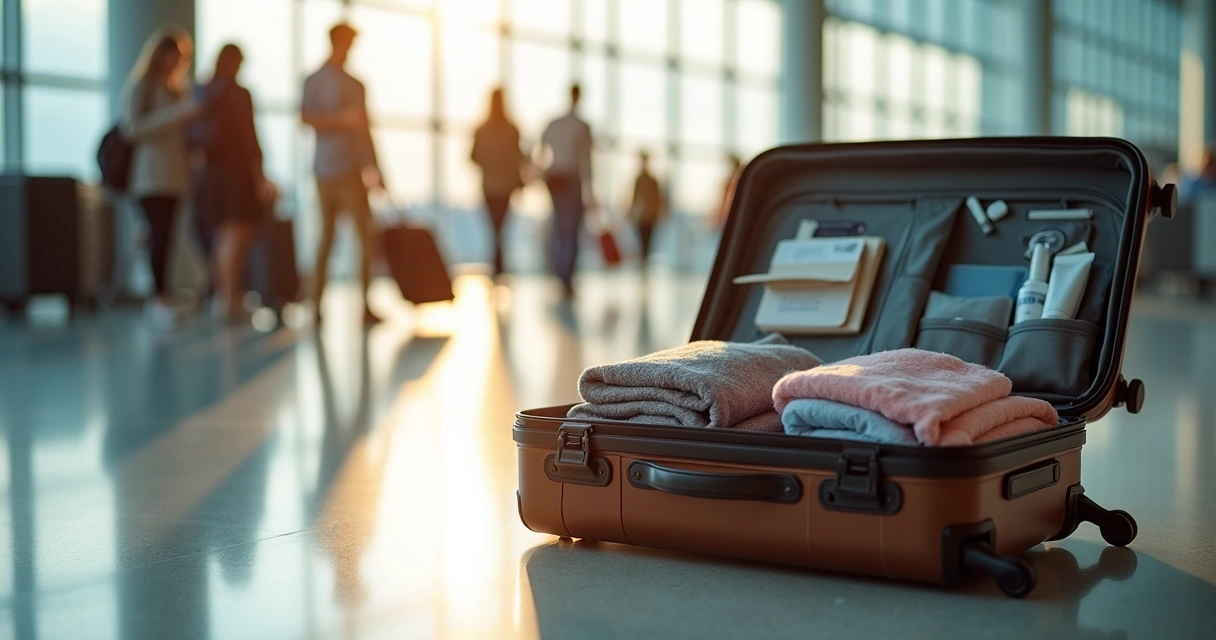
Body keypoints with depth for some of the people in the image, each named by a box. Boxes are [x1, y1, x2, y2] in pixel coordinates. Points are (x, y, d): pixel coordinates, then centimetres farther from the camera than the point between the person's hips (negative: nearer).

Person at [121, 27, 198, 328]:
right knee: (159, 234, -17)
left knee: (164, 236, 2)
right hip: (151, 174, -7)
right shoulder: (140, 85, 1)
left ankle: (158, 297, 5)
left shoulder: (176, 87, 21)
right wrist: (178, 113, -17)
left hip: (174, 175, 7)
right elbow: (133, 127, -11)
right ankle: (160, 297, -19)